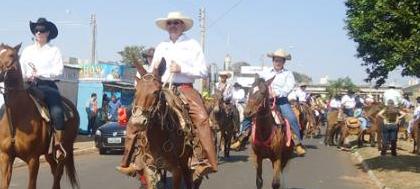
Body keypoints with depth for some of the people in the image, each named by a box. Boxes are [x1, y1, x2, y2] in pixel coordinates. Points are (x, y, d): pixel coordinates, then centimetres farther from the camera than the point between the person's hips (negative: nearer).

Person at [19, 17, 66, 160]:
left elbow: (59, 71, -4)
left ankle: (58, 145, -21)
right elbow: (20, 70, 13)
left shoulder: (54, 50, 8)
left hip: (48, 86, -4)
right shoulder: (27, 50, 18)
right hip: (29, 86, 4)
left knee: (57, 112, -28)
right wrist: (23, 78, -9)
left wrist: (39, 73, -11)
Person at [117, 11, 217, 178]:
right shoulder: (161, 47, 19)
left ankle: (205, 162, -30)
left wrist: (182, 69, -12)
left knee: (201, 118, -29)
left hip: (185, 89, -4)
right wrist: (154, 71, 1)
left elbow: (203, 71, 1)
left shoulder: (192, 45, 8)